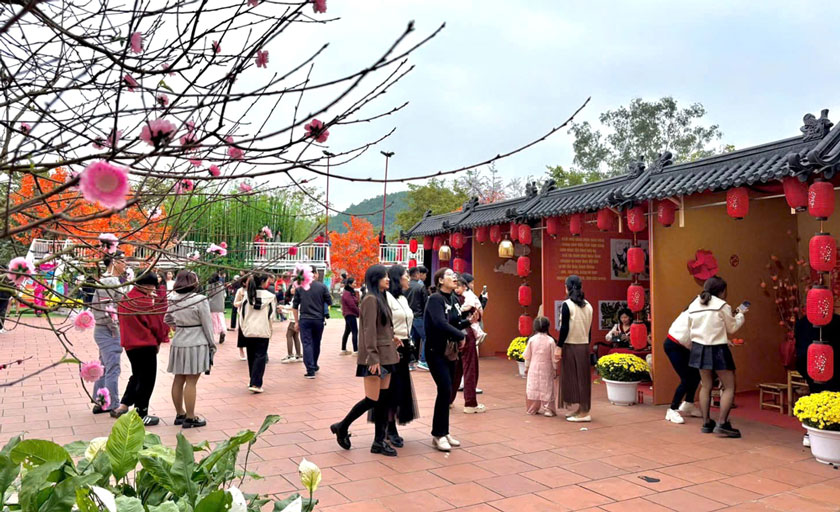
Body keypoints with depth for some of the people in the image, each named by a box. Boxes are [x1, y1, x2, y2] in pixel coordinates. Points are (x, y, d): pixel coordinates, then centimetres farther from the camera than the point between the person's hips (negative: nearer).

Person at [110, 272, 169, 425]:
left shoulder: (126, 299, 8)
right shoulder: (145, 302, -17)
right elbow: (156, 324, -10)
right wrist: (159, 340, 6)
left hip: (130, 344, 8)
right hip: (146, 345, -8)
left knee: (137, 376, 24)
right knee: (147, 380, 3)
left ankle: (122, 407, 23)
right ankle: (141, 415, 9)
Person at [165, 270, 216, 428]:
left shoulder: (173, 300, 3)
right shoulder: (200, 300, -14)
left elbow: (167, 319, 18)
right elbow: (207, 325, -9)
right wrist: (212, 345, 0)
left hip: (178, 344, 6)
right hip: (196, 344, -6)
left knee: (178, 380, 13)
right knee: (191, 382, -1)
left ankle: (180, 414, 26)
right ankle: (190, 418, 6)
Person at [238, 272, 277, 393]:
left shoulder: (247, 296, -2)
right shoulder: (270, 296, -8)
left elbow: (241, 313, 3)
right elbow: (271, 314, -1)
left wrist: (243, 328, 14)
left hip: (248, 331, 3)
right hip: (263, 331, -3)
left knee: (251, 356, 16)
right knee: (260, 356, 1)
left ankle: (253, 381, 25)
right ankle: (256, 383, -9)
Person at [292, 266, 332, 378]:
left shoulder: (300, 287, 1)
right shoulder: (322, 286, -3)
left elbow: (295, 306, 3)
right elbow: (329, 302, 1)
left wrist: (296, 322, 10)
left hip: (304, 319, -1)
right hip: (319, 320, 1)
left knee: (307, 344, -1)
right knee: (316, 343, 17)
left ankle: (310, 370, -8)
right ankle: (314, 366, 34)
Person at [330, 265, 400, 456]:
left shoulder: (381, 298, 15)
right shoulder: (371, 299, -13)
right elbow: (369, 331, -18)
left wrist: (391, 340, 7)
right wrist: (373, 358, -21)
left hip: (385, 356, 9)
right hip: (374, 358, -9)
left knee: (384, 399, 9)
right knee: (372, 400, -5)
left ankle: (379, 441, 15)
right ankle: (342, 427, 14)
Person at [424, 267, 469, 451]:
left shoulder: (453, 299, 10)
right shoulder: (435, 299, -14)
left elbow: (455, 323, 13)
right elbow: (440, 324, -26)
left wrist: (469, 321, -5)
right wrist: (461, 336, -17)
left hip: (449, 351, 8)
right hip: (436, 351, -8)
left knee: (446, 391, 10)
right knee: (445, 390, -11)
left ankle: (443, 432, 20)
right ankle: (438, 434, 1)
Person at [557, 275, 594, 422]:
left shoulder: (567, 305, -10)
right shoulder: (588, 305, 8)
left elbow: (564, 328, -13)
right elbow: (589, 328, 12)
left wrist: (559, 346, -8)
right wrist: (587, 344, 18)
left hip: (571, 346, -6)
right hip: (584, 345, 6)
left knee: (572, 376, 1)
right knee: (583, 376, 11)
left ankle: (583, 411, 3)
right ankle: (583, 409, 17)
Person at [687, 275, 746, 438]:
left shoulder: (693, 305, 7)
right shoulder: (722, 306, -9)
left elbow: (691, 329, 10)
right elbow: (732, 328, 3)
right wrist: (740, 314, 18)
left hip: (699, 348, 6)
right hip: (718, 349, -6)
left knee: (706, 386, 15)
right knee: (729, 387, 3)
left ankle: (706, 423, 16)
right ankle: (722, 423, -7)